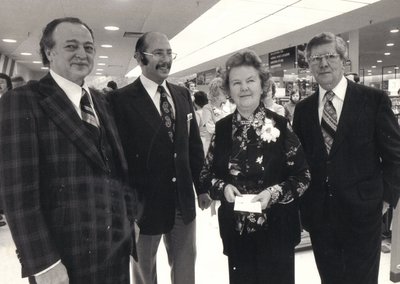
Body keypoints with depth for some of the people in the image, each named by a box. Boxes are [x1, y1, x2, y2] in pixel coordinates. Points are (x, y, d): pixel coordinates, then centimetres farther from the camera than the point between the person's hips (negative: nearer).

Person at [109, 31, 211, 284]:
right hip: (145, 201, -4)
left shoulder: (183, 94, 5)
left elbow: (194, 144, 8)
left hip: (183, 199, 5)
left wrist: (202, 187, 9)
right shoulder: (123, 99, -12)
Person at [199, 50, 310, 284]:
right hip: (236, 229, 2)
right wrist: (223, 187, -13)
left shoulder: (280, 125, -8)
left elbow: (303, 176, -5)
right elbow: (206, 175, 7)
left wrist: (275, 192, -20)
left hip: (276, 229, -2)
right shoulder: (222, 128, 0)